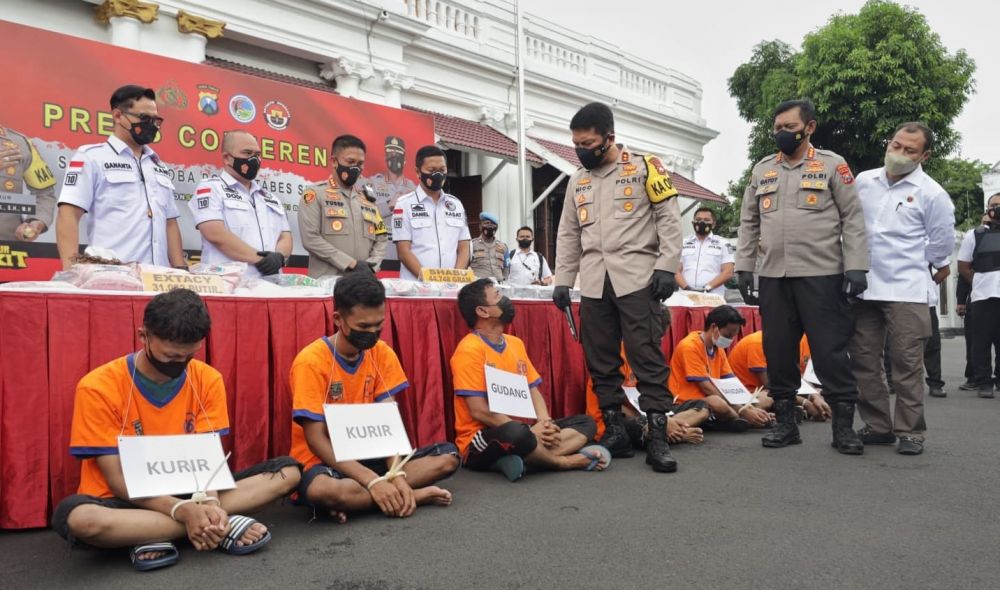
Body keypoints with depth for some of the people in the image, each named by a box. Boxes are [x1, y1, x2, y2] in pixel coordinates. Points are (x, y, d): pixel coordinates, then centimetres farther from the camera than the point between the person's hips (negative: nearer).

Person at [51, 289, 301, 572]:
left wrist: (209, 503, -31)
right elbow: (118, 480, -18)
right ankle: (223, 525, -27)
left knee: (288, 471, -13)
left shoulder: (207, 380, -5)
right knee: (77, 518, -39)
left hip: (190, 493, 3)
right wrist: (183, 511, -33)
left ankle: (159, 535, -20)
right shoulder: (98, 388, -16)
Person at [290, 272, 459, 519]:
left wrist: (397, 476, -23)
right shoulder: (311, 361, -18)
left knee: (448, 456, -12)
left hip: (367, 456, 5)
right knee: (322, 490, -41)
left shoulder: (382, 353, -2)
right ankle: (416, 495, -19)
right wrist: (373, 482, -29)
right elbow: (316, 441, -20)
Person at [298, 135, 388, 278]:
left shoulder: (367, 198, 18)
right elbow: (310, 238, -9)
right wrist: (350, 264, -12)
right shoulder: (315, 194, 2)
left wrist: (371, 266, -4)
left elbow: (381, 238, 15)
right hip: (326, 282, -4)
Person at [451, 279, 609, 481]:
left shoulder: (515, 343, 10)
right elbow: (479, 411, -20)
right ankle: (565, 461, -12)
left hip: (520, 430, 8)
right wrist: (529, 431, -21)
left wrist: (545, 423, -11)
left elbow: (533, 391, 11)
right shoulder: (469, 350, -14)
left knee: (585, 422, 2)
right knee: (516, 433, -39)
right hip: (481, 443, -8)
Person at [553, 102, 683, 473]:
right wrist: (562, 281, 11)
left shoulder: (644, 167, 2)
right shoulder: (577, 180, 16)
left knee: (647, 359, -6)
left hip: (637, 278, -5)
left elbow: (669, 219, -1)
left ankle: (658, 439, -1)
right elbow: (568, 235, 18)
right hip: (594, 283, 5)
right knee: (601, 362, 5)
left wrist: (666, 268, -10)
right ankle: (616, 433, 14)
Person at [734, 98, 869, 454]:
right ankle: (785, 422, 18)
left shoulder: (831, 165, 3)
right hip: (773, 277, 4)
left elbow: (853, 219, 0)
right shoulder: (762, 170, 14)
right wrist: (744, 267, 8)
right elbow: (749, 223, 15)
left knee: (830, 350, -2)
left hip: (822, 275, -4)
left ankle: (843, 425, 10)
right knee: (778, 350, 7)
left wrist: (856, 267, -9)